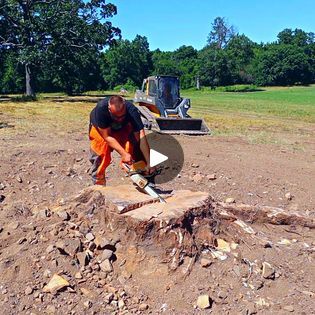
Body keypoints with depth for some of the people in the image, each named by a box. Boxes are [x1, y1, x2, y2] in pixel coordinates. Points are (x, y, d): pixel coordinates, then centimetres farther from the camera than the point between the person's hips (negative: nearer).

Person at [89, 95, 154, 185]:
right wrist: (124, 154, -39)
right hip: (100, 128, -1)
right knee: (100, 157, -12)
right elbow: (107, 137, -33)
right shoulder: (101, 108, -40)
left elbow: (141, 137, -41)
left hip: (122, 128, 1)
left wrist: (149, 163, -46)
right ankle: (99, 184, 7)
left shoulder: (132, 110, -37)